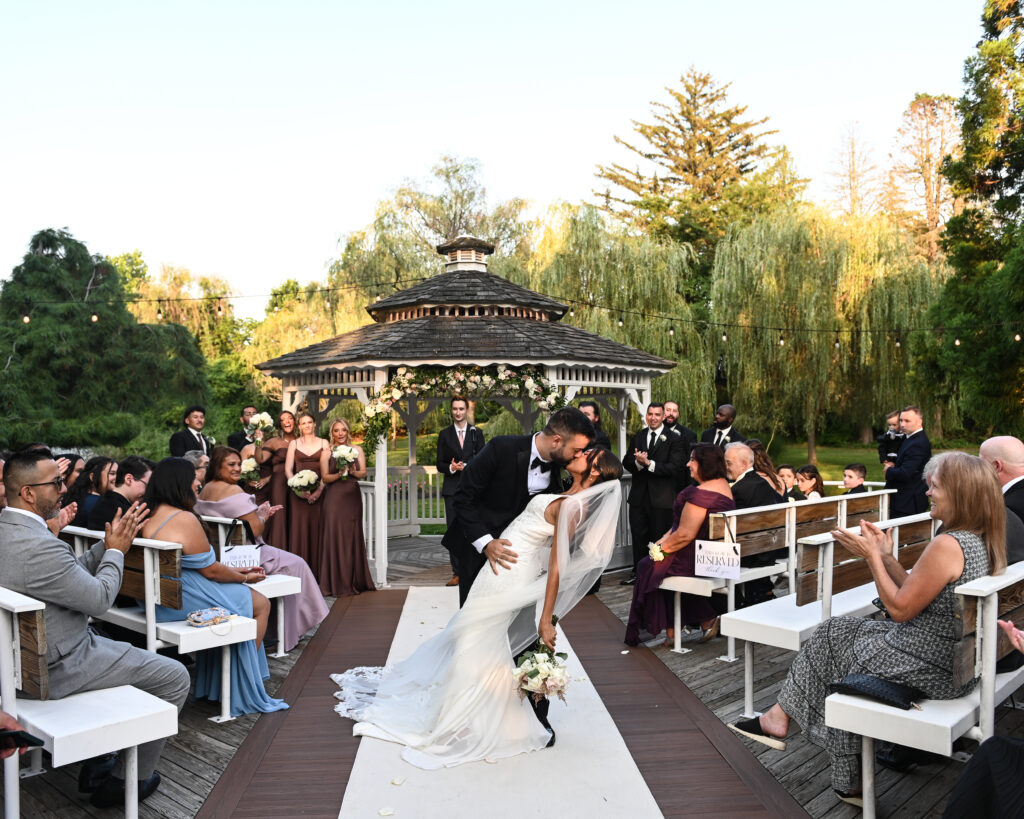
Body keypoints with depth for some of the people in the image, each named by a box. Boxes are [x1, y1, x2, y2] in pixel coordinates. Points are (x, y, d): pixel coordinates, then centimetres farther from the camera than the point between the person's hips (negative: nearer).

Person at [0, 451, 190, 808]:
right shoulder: (39, 546, -31)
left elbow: (73, 574, 9)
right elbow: (99, 600, -19)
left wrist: (110, 543, 3)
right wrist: (116, 549, -6)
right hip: (58, 667, -10)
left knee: (130, 655, 31)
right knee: (174, 678, 0)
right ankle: (130, 779, 14)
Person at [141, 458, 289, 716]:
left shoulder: (149, 517, 7)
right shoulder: (185, 519, -22)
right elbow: (210, 570, -15)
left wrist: (235, 571, 15)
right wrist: (245, 577, 2)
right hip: (183, 602, -10)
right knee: (261, 604, 6)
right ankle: (244, 689, 16)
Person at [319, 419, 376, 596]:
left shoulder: (357, 450, 10)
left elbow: (363, 473, 1)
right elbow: (325, 477, 0)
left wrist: (353, 472, -19)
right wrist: (339, 474, -17)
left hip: (352, 497, 2)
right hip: (334, 497, -1)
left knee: (352, 536, 4)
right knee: (334, 536, -5)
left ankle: (353, 581, 12)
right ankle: (336, 583, 0)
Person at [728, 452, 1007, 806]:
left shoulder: (946, 545, -26)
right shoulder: (981, 542, 5)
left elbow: (900, 609, -20)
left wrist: (872, 556, -13)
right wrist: (886, 557, 5)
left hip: (928, 670, -9)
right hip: (955, 660, 9)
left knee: (833, 639, 13)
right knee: (837, 630, 16)